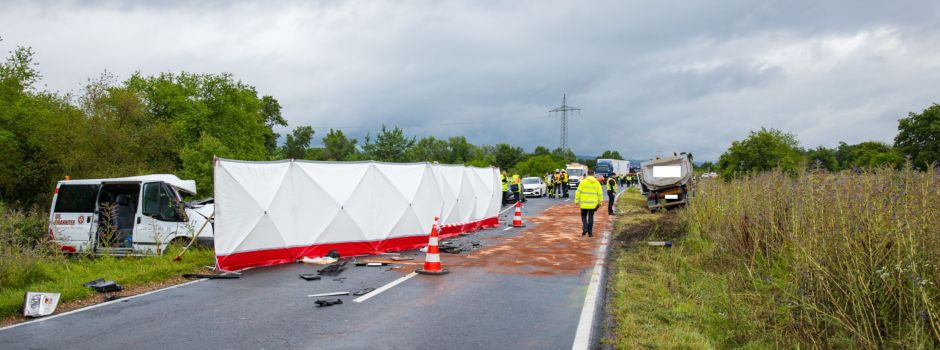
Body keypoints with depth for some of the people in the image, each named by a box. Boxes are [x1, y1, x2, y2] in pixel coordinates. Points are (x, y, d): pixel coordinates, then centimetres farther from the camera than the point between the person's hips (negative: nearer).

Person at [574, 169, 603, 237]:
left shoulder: (583, 182, -4)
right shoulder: (597, 183, 4)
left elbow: (578, 192, -6)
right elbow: (600, 193, 5)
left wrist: (576, 201, 0)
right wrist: (600, 202, 15)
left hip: (584, 203, -2)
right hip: (593, 203, 2)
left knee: (584, 216, 14)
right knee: (591, 217, 9)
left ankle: (585, 228, -6)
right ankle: (590, 232, 9)